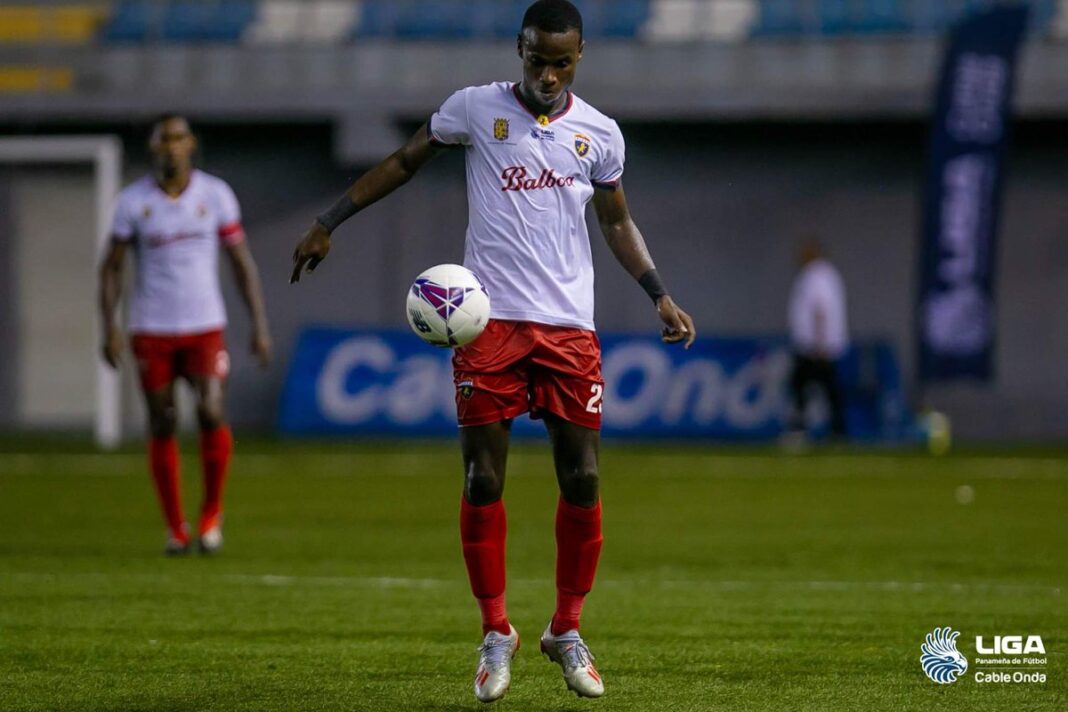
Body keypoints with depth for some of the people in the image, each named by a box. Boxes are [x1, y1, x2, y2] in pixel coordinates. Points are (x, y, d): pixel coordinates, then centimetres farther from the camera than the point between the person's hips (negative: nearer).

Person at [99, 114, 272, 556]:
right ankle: (175, 527, 15)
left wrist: (260, 325, 0)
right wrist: (110, 329, -6)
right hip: (151, 332, 0)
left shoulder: (215, 195, 1)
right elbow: (112, 267, 5)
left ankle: (212, 514, 3)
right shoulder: (133, 201, 0)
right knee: (162, 427, 2)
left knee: (211, 414, -17)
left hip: (205, 328, 0)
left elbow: (242, 262, 6)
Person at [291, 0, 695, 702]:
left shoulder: (599, 133, 6)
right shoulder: (475, 109, 1)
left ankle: (567, 631, 13)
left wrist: (661, 295, 7)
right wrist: (328, 224, 8)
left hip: (569, 327, 2)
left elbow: (617, 222, 18)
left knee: (581, 481, -2)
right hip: (489, 323, -1)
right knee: (484, 481, -4)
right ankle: (497, 632, 9)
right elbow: (403, 163, 12)